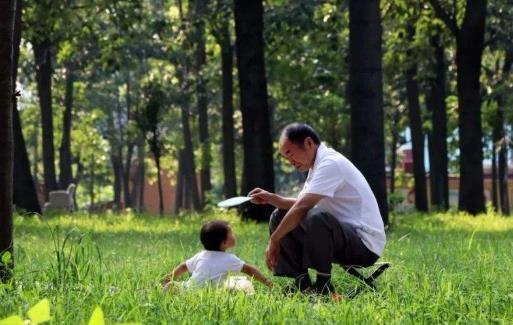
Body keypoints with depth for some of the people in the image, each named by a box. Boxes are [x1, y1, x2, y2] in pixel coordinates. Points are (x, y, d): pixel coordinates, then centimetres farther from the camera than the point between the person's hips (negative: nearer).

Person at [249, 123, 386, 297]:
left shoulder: (331, 163, -17)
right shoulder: (318, 164, 13)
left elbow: (302, 207, -24)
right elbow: (302, 204, 18)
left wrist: (274, 240, -19)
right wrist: (270, 198, 3)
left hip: (365, 245, -10)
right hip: (342, 235, 10)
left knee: (317, 218, -38)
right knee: (279, 217, 8)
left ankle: (323, 287, -22)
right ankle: (302, 283, 0)